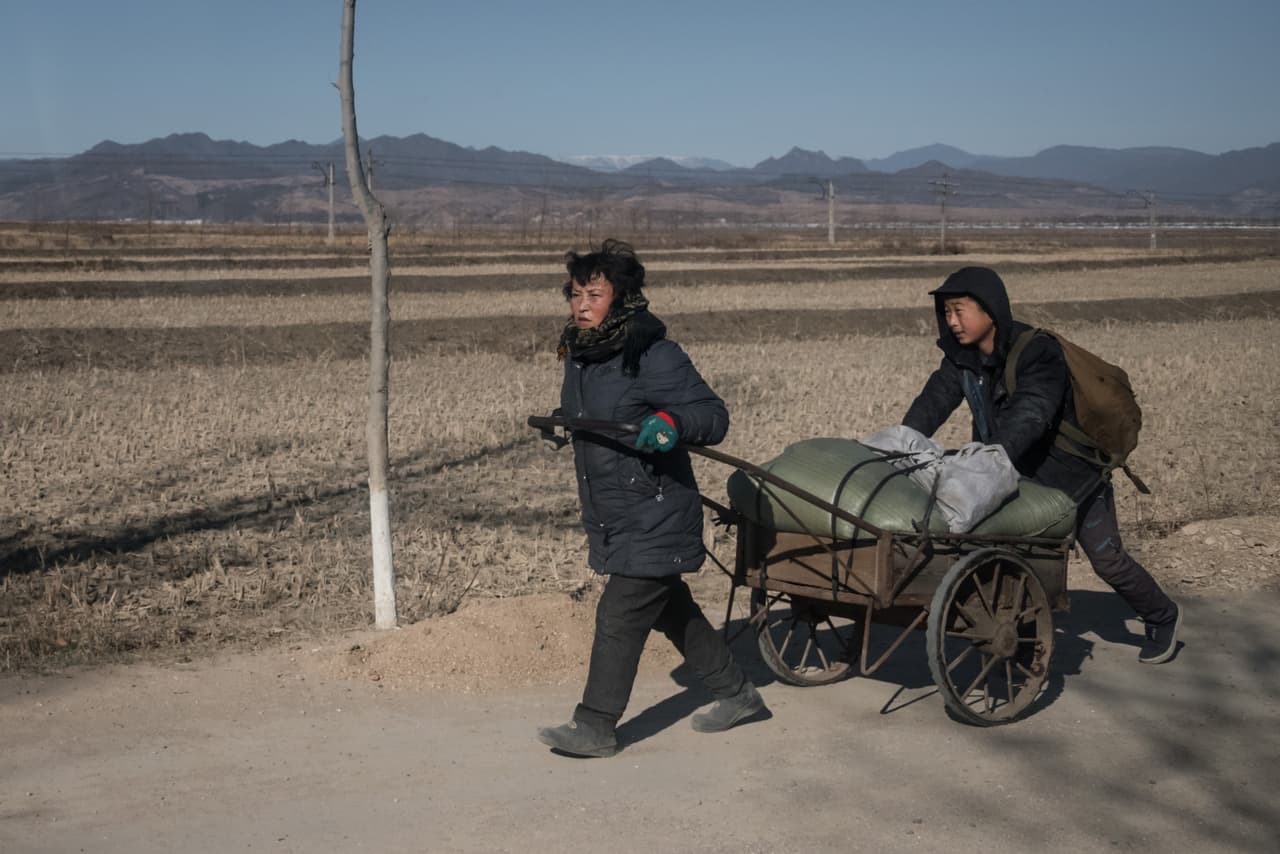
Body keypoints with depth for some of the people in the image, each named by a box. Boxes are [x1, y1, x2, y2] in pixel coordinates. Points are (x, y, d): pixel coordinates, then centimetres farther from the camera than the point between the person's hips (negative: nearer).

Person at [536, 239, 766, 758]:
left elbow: (715, 416, -19)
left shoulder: (654, 358, -19)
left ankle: (595, 725, 4)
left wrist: (673, 421, -35)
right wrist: (559, 425, 13)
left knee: (619, 617, -7)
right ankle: (736, 694, 34)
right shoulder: (580, 354, 7)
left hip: (654, 517, -9)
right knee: (670, 609, 19)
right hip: (610, 520, 9)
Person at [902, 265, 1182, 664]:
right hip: (1021, 477, 6)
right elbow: (934, 401, -18)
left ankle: (1162, 617, 32)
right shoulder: (962, 357, -8)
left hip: (1070, 473, -6)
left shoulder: (1038, 352, -30)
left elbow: (1030, 415, -45)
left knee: (1108, 560, 8)